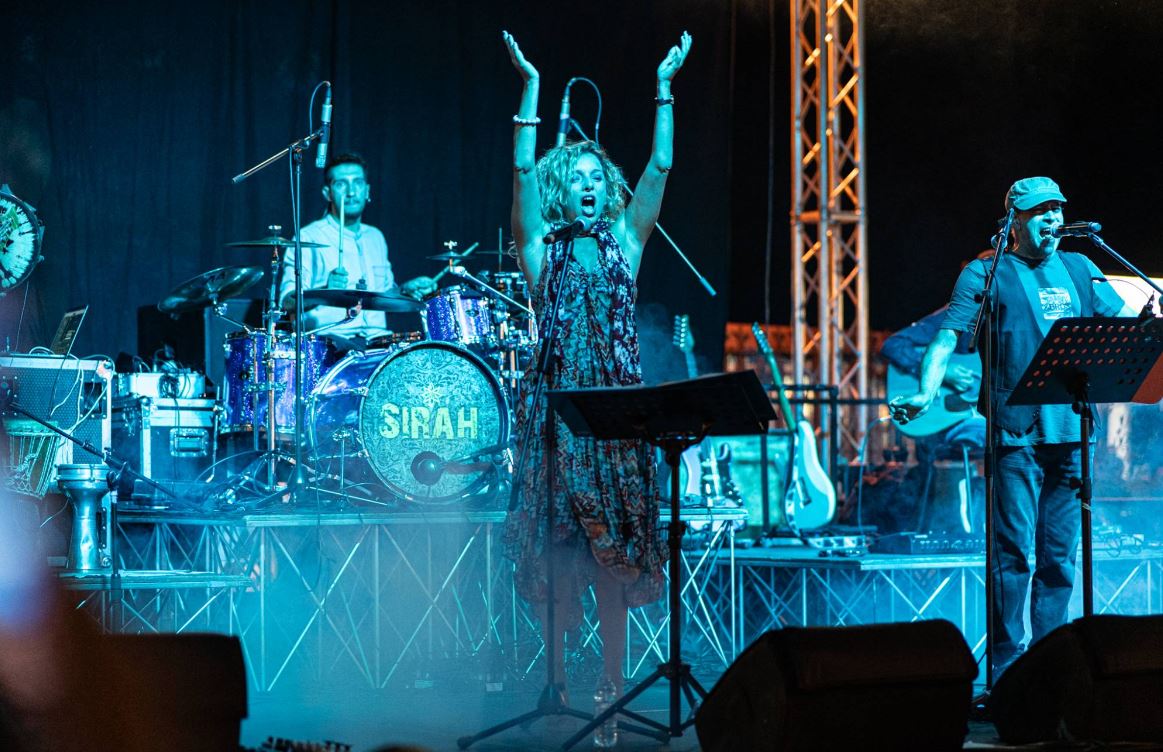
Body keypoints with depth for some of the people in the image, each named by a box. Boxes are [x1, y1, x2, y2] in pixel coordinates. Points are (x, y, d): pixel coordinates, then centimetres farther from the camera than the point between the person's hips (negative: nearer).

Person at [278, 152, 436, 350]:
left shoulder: (375, 238, 19)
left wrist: (405, 289, 9)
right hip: (331, 337, -6)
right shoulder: (308, 237, -2)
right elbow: (288, 301, -10)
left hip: (376, 338, 7)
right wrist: (326, 290, -27)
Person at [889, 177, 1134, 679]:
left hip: (1070, 430, 5)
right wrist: (927, 393, -23)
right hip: (1015, 430, -5)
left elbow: (1128, 321, 26)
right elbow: (947, 337, -8)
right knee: (1014, 550, -8)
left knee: (1059, 554, 7)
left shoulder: (1079, 270, 18)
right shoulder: (986, 274, 2)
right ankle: (1006, 666, -3)